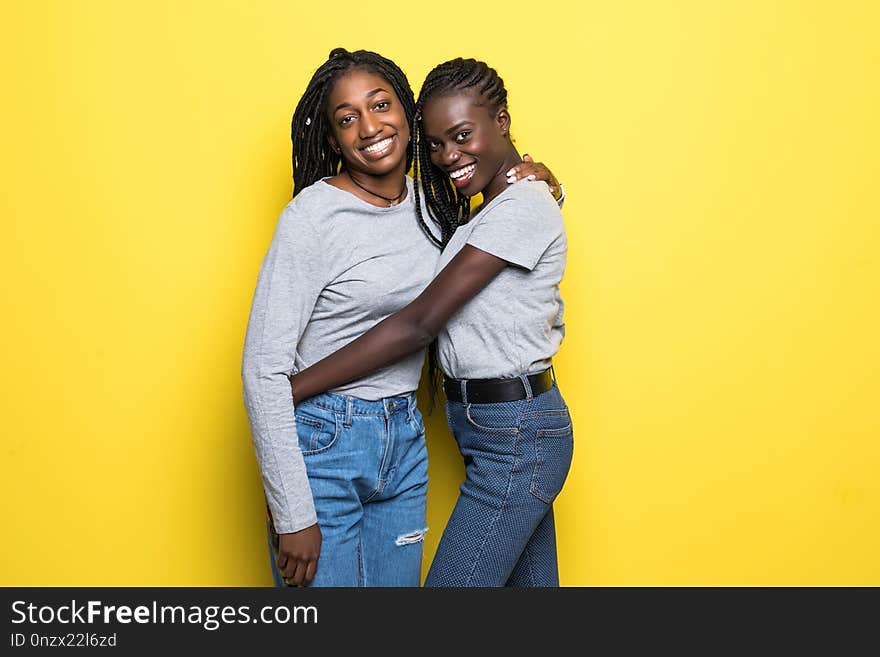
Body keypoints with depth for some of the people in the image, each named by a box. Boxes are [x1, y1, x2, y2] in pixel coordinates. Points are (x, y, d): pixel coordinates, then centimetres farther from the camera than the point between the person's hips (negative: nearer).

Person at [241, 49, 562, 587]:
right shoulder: (313, 215, -15)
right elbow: (263, 369, -16)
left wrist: (540, 184, 1)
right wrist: (292, 515, -17)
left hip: (404, 442, 6)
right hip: (321, 442, -6)